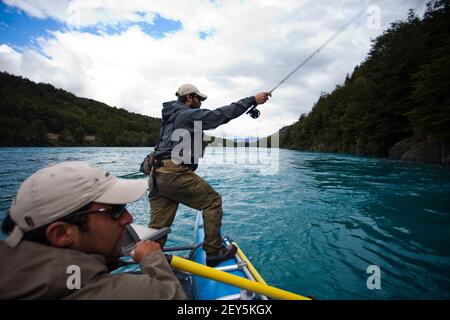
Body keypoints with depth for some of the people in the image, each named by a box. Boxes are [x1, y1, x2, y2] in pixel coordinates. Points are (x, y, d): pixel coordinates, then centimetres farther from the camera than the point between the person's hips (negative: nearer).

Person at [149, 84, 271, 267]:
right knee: (212, 201, 3)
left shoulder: (171, 116, 26)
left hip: (157, 175, 9)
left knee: (157, 227, 10)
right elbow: (222, 114, -6)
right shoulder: (189, 114, -1)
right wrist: (252, 100, -1)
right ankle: (214, 253, 8)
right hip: (176, 173, -9)